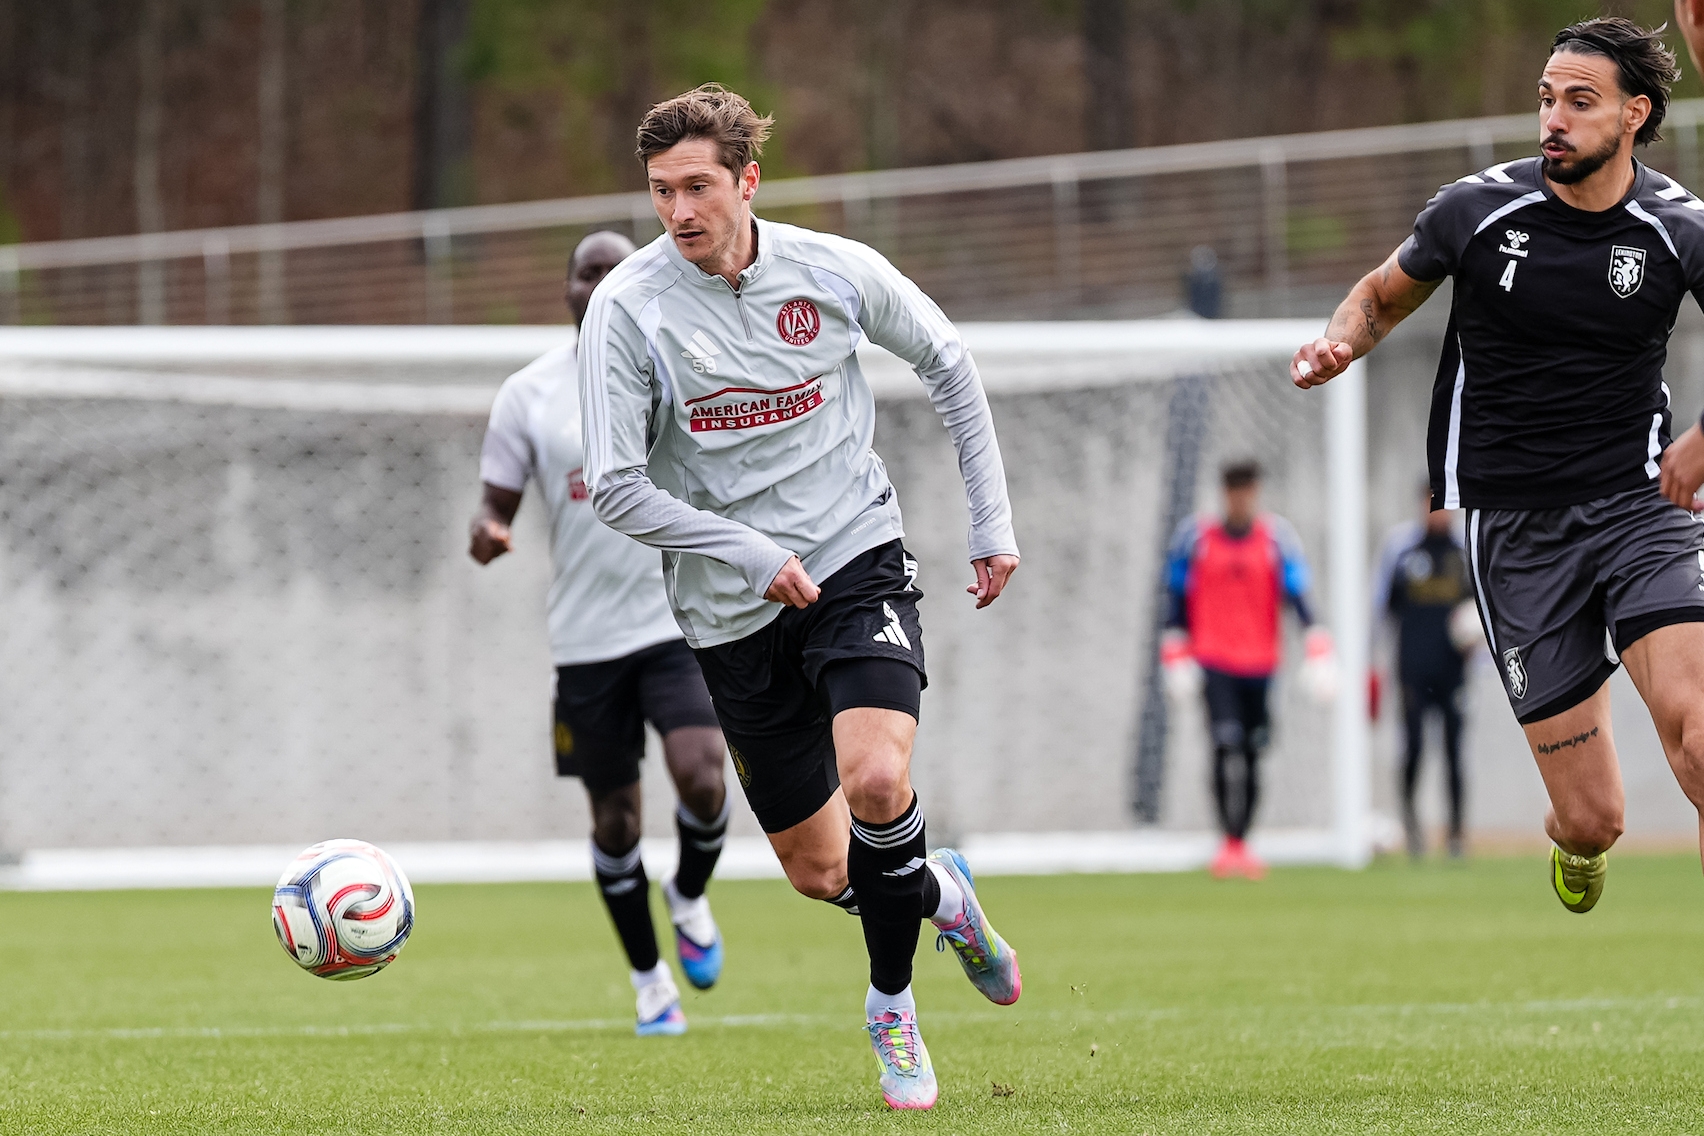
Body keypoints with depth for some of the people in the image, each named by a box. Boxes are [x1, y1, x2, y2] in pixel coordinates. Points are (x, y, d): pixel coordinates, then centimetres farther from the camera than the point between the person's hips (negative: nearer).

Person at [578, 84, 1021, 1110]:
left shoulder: (834, 271, -6)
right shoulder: (629, 308, -11)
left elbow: (949, 365, 12)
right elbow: (619, 488, -9)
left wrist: (994, 521, 10)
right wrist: (756, 556, -16)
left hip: (857, 561, -1)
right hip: (734, 610, 1)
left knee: (875, 782, -25)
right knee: (818, 869, 5)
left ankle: (892, 1004, -2)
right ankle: (944, 892, 39)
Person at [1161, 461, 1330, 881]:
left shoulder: (1277, 538, 2)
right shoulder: (1196, 536, 1)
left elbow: (1297, 595, -4)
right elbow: (1178, 600, 7)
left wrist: (1317, 653, -14)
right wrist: (1177, 658, 4)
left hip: (1261, 663, 2)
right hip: (1214, 662, -2)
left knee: (1252, 755, 6)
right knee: (1226, 745, -16)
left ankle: (1242, 844, 16)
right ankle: (1229, 842, -15)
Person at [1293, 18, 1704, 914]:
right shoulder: (1477, 209, -4)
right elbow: (1383, 294, 15)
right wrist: (1338, 344, -5)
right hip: (1510, 526, 0)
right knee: (1592, 819, -2)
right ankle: (1574, 850, 36)